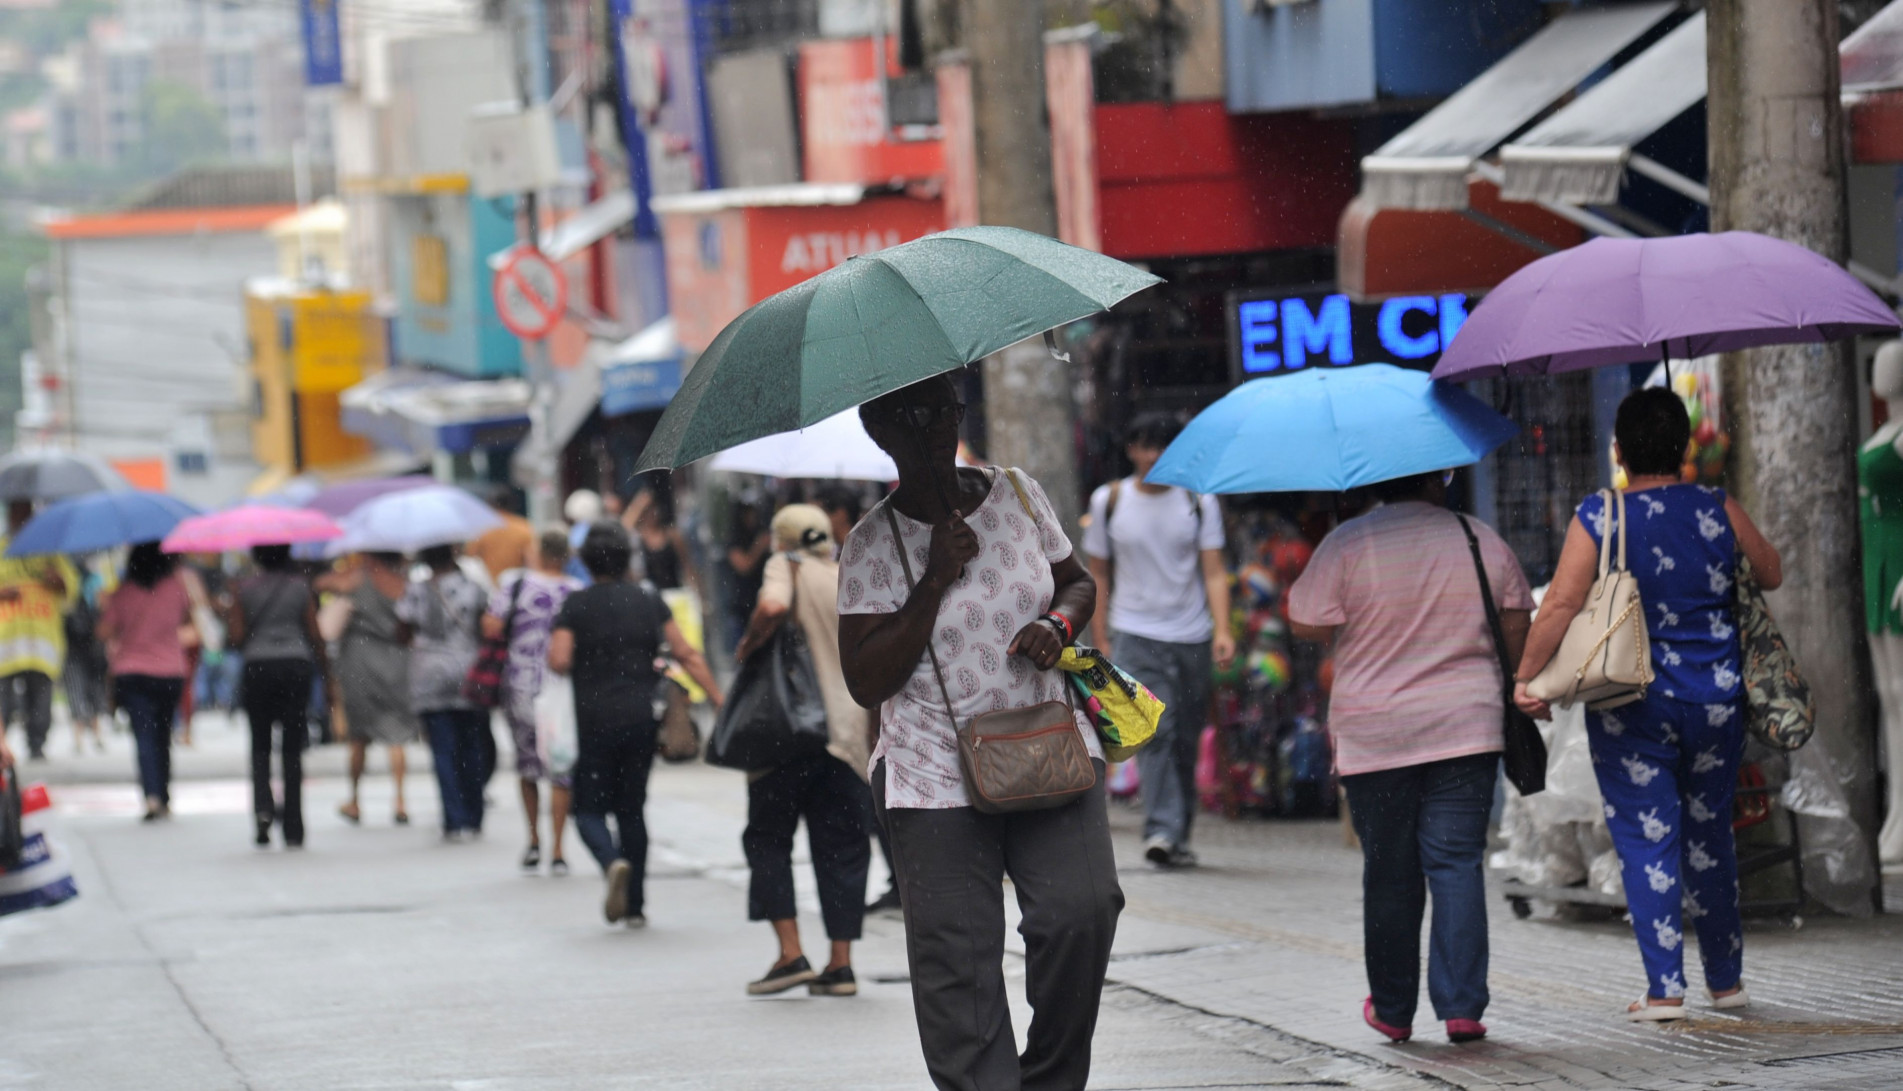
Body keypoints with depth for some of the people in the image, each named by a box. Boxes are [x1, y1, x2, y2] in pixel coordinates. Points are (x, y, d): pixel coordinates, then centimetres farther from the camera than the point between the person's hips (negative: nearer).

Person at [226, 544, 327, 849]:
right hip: (295, 666, 1)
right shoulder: (301, 587, 1)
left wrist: (229, 617, 15)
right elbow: (315, 634, 1)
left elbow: (236, 637, -4)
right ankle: (293, 831, 2)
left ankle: (263, 806, -14)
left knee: (260, 746, 13)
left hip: (258, 667, -1)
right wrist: (324, 667, 14)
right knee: (292, 750, 5)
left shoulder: (245, 590, -2)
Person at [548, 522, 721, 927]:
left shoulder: (577, 605, -3)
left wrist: (586, 668, 8)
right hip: (642, 721, 3)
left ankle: (613, 862, -25)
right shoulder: (648, 600, 5)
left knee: (590, 809, 6)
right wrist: (719, 700, 4)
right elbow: (686, 655, 2)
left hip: (596, 723, -3)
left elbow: (559, 661, -15)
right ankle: (635, 905, 11)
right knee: (631, 809, 13)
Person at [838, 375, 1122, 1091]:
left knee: (1082, 907, -17)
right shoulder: (872, 545, -3)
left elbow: (1078, 581, 21)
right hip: (935, 778, -2)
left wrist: (1058, 622, -2)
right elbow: (866, 681, -9)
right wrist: (935, 582, -15)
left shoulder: (1017, 495, 7)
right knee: (957, 963, -5)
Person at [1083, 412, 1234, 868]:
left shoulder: (1198, 501, 6)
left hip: (1191, 638, 2)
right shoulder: (1109, 501, 5)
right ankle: (1161, 831, -25)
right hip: (1134, 636, -2)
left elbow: (1213, 571, 0)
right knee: (1155, 730, -18)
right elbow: (1098, 574, 11)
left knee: (1186, 740, 4)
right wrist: (1100, 641, 5)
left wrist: (1222, 629, -14)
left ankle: (1179, 837, 15)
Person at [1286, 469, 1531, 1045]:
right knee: (1458, 865, 2)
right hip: (1467, 730, 1)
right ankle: (1463, 1007, -6)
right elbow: (1516, 631, 10)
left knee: (1389, 874, 8)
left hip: (1373, 736, -1)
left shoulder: (1347, 544, -7)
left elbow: (1304, 624, -5)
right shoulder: (1482, 540, 2)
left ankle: (1392, 1009, 16)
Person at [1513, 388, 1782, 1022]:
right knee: (1710, 835, 16)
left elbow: (1561, 604, -18)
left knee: (1647, 842, 1)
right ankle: (1727, 980, 23)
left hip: (1632, 706, -3)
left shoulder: (1598, 519, -9)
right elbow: (1771, 575, 14)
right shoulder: (1719, 510, -2)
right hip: (1716, 701, 3)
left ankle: (1665, 988, -5)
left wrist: (1526, 677, -11)